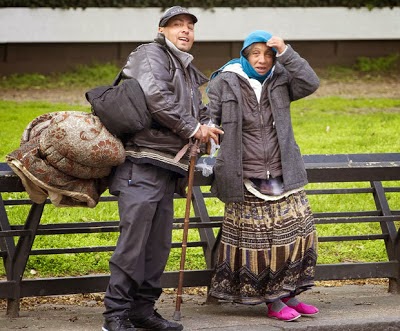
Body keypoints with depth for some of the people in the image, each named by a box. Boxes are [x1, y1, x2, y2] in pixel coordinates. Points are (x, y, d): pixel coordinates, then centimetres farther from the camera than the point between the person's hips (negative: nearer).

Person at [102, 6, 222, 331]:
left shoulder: (188, 73, 26)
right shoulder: (151, 55, -2)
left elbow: (198, 111, 32)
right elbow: (156, 97, -18)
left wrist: (206, 125, 7)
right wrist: (192, 128, -10)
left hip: (167, 167, 9)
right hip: (143, 164, -9)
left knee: (159, 244, 9)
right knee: (133, 240, -12)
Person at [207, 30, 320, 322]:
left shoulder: (280, 80, 7)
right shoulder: (224, 84, -2)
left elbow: (310, 83, -8)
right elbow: (209, 119, 2)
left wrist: (286, 52, -13)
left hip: (284, 177, 4)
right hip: (247, 181, -4)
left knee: (295, 233, 4)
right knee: (256, 241, -1)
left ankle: (287, 295, 16)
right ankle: (272, 301, 7)